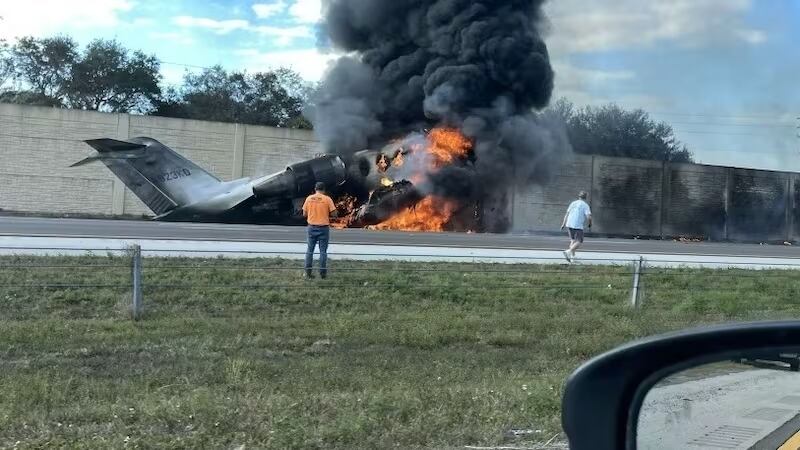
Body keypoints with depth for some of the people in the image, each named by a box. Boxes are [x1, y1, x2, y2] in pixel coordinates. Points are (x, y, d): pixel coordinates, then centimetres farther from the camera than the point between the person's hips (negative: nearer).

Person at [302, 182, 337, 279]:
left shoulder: (309, 198, 1)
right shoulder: (327, 199, -7)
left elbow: (304, 214, 5)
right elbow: (333, 213, -7)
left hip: (312, 227, 2)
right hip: (323, 228, -2)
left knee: (310, 250, 10)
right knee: (323, 251, 4)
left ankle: (308, 272, 10)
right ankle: (322, 273, 6)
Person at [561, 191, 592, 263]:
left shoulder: (573, 203, 15)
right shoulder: (585, 205, -1)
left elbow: (567, 214, 12)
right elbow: (588, 216, -11)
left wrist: (563, 224, 12)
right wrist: (590, 223, 8)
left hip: (569, 224, 6)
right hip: (578, 225, -6)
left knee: (573, 240, 20)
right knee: (579, 242, -3)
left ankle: (572, 256, 13)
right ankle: (569, 251, -25)